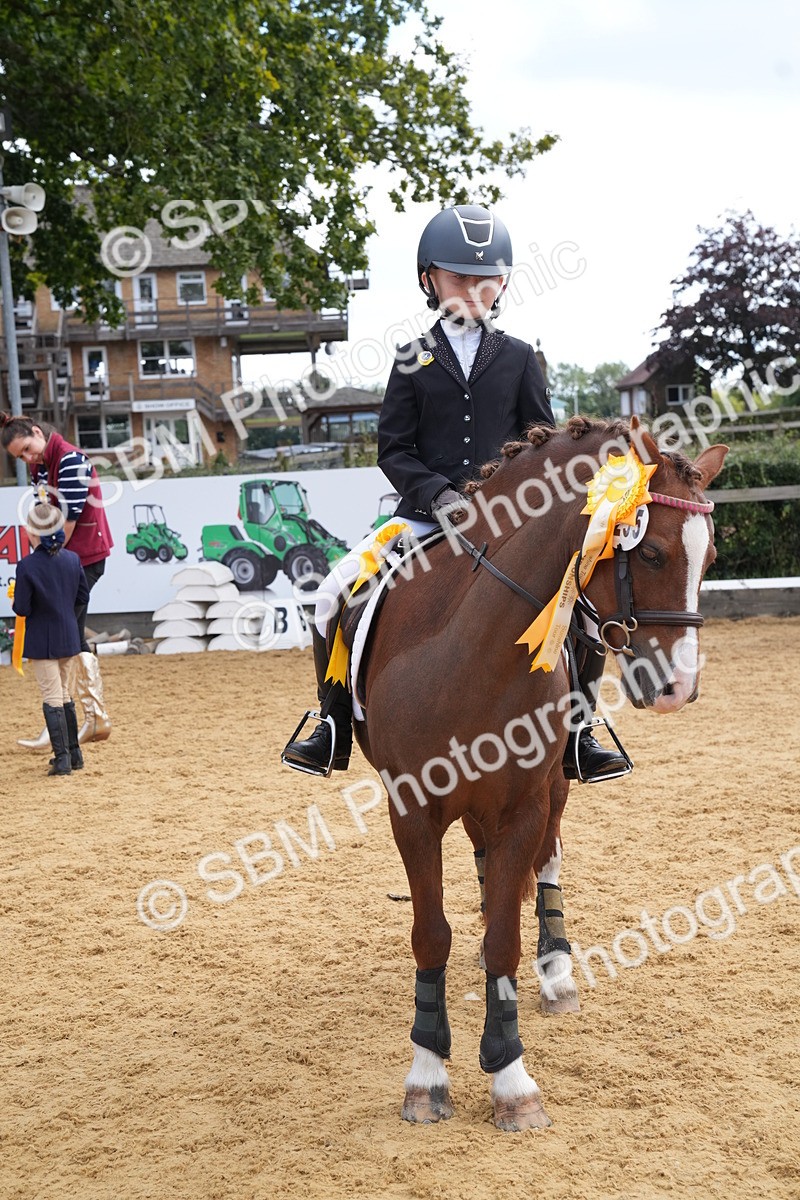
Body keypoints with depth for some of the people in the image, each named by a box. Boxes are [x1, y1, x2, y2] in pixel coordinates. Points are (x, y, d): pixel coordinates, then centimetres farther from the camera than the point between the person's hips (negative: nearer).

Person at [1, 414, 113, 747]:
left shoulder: (70, 460, -16)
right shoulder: (40, 467, 12)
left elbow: (69, 518, -19)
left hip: (84, 557, -10)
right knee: (74, 639, 12)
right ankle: (97, 720, 20)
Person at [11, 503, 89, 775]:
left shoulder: (26, 566, -18)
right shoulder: (72, 559, -3)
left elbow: (22, 609, -15)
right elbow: (83, 597, 4)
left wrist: (13, 601, 6)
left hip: (41, 641, -5)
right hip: (68, 637, 5)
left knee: (52, 698, 1)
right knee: (64, 694, 19)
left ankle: (62, 758, -1)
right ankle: (74, 753, 24)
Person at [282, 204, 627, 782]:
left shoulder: (518, 357, 10)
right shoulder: (414, 360, 8)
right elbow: (394, 449, 3)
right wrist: (438, 495, -15)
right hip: (427, 512, 0)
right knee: (336, 594, -16)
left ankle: (576, 735, 0)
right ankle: (336, 726, 2)